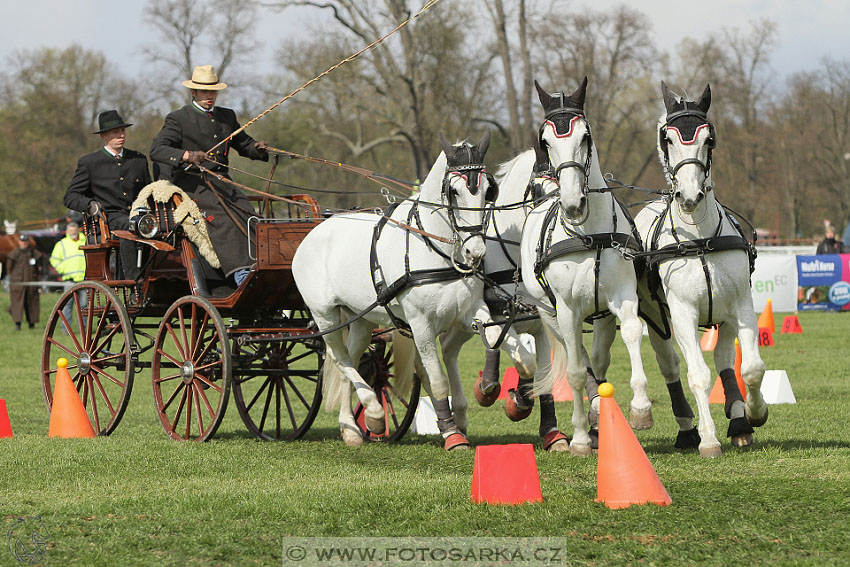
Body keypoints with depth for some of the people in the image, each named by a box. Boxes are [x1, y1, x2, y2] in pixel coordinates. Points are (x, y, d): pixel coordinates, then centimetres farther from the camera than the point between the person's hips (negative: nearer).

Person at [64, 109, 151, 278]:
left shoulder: (139, 160, 21)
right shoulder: (89, 162, 9)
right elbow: (70, 197, 7)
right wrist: (90, 205, -14)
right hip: (106, 219, -4)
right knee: (128, 224, -39)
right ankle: (134, 280, -43)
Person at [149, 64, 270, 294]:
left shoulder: (227, 117, 19)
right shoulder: (178, 119, 1)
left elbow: (243, 144, 29)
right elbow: (156, 150, -11)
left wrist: (257, 148, 3)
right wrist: (186, 156, -28)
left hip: (221, 183, 6)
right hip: (192, 185, -6)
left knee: (247, 216, -20)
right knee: (223, 219, -29)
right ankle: (240, 274, -34)